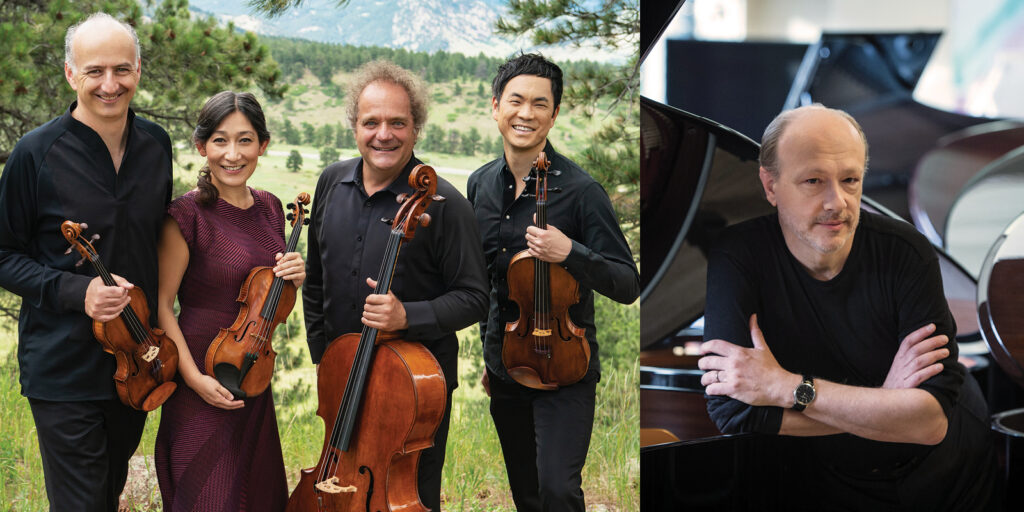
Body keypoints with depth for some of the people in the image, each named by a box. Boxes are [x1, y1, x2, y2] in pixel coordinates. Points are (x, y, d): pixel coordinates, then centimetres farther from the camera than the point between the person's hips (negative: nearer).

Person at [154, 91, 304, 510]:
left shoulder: (269, 208, 6)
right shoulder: (188, 215, -14)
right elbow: (161, 305, -13)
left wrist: (293, 278, -4)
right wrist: (194, 377, -19)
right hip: (204, 377, -7)